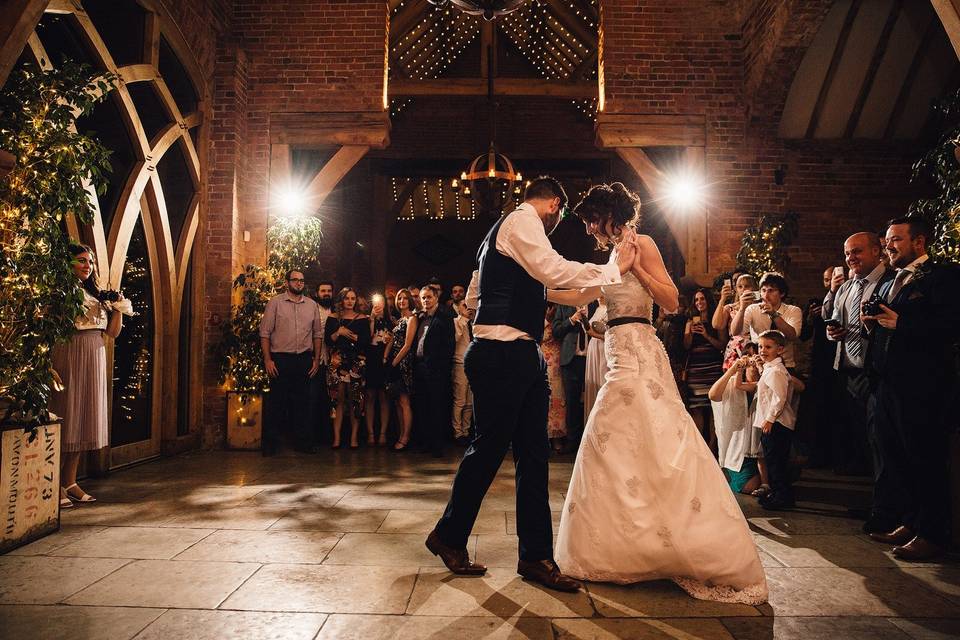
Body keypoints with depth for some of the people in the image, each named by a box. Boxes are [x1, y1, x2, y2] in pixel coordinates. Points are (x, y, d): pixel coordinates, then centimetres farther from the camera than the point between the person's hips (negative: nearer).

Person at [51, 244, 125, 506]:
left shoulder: (96, 295, 18)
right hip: (69, 357, -7)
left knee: (83, 419, 8)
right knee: (66, 417, -6)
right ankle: (54, 484, 2)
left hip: (94, 360, 7)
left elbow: (113, 332, 13)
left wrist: (117, 307, 2)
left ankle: (70, 482, 15)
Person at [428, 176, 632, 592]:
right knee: (489, 448, 1)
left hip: (523, 357, 10)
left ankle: (536, 556, 12)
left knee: (534, 454, 7)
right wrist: (614, 268, -13)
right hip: (503, 355, -10)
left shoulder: (502, 230, 24)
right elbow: (554, 271, -21)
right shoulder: (522, 220, -6)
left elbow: (473, 293, 28)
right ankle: (448, 535, 20)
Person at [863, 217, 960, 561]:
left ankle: (932, 534, 12)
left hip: (922, 387, -8)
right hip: (886, 385, 8)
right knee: (893, 459, 14)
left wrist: (899, 322, -19)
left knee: (927, 460, 1)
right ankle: (909, 522, 28)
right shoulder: (888, 284, 20)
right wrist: (872, 324, 0)